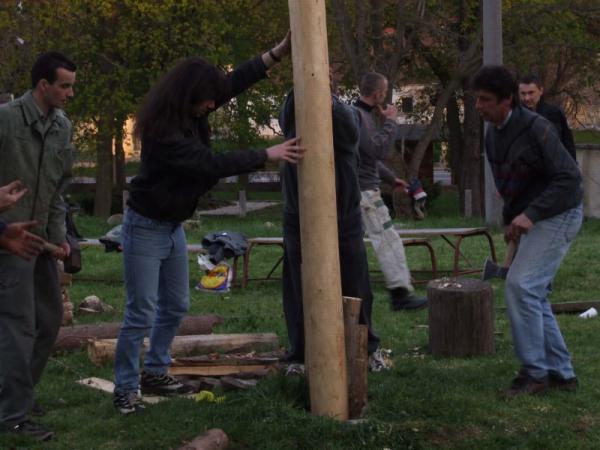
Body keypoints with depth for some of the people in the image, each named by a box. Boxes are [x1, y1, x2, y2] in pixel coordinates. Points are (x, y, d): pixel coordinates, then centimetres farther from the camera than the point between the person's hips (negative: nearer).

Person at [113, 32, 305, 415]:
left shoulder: (191, 114, -3)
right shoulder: (163, 132, -28)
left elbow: (235, 82, 2)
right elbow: (211, 164, -30)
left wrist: (279, 53, -6)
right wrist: (268, 155, -26)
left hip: (174, 225, 9)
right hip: (146, 227, -9)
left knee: (175, 307, 15)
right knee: (141, 313, -7)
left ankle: (155, 372, 28)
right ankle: (125, 389, 1)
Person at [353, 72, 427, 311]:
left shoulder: (363, 114, 16)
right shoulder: (357, 116, -17)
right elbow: (379, 150, -21)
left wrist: (391, 178, 27)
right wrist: (391, 122, -12)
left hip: (358, 190, 10)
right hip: (364, 190, -10)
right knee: (388, 241, -7)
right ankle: (401, 292, -6)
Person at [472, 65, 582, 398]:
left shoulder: (536, 128, -19)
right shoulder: (493, 136, 7)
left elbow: (569, 177, -22)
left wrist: (530, 215, -28)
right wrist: (510, 221, 11)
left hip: (559, 215, -9)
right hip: (532, 220, 9)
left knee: (521, 285, -18)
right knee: (533, 294, 8)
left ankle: (534, 372, -10)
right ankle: (562, 373, 16)